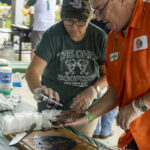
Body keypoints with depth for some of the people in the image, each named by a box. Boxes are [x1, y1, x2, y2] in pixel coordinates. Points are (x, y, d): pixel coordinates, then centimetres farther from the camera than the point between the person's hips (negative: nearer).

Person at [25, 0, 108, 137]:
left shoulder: (99, 37, -9)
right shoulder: (53, 35, -14)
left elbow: (107, 74, 0)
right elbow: (33, 71, -21)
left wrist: (93, 91, -19)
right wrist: (37, 90, -42)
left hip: (86, 108, 2)